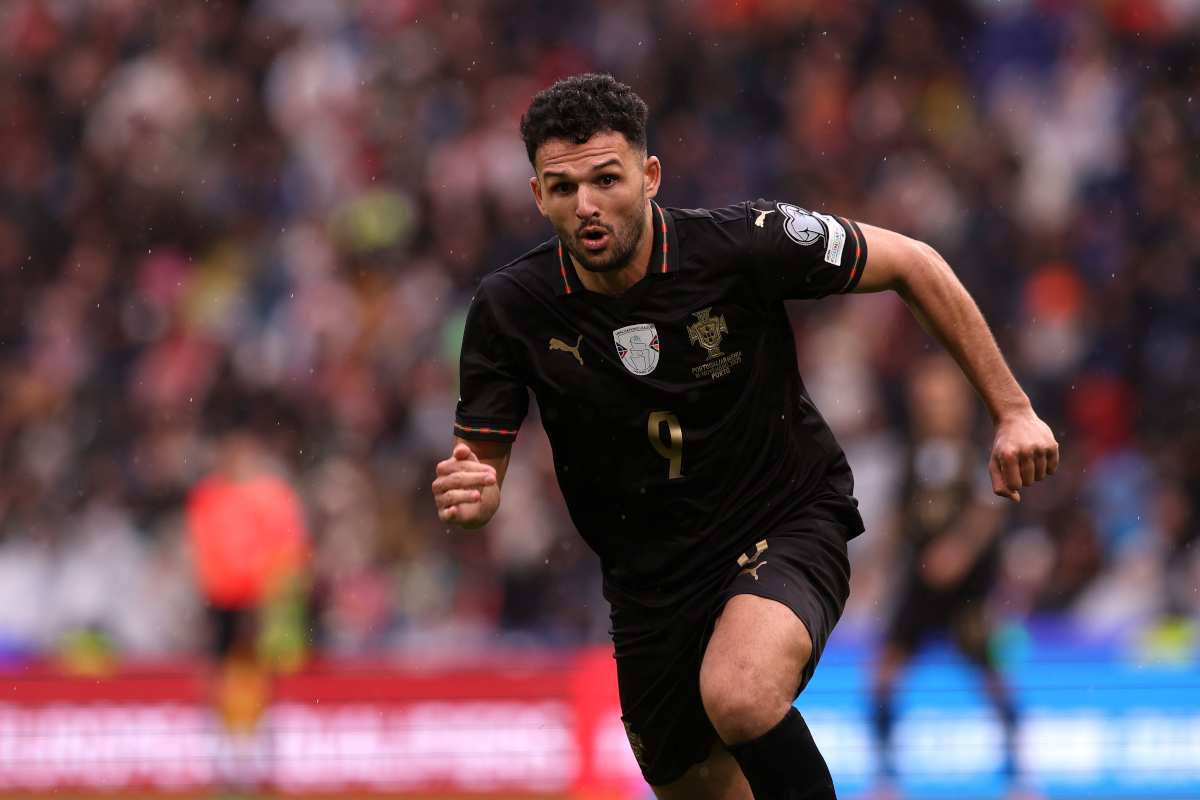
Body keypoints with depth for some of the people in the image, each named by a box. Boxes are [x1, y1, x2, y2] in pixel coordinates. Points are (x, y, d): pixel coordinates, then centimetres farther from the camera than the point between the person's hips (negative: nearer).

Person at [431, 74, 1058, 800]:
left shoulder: (742, 245, -19)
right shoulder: (511, 309, -13)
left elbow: (912, 264, -7)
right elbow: (482, 460, -4)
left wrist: (1012, 410, -6)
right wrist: (468, 494, -29)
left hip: (789, 525, -4)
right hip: (652, 577, 4)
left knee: (737, 697, -34)